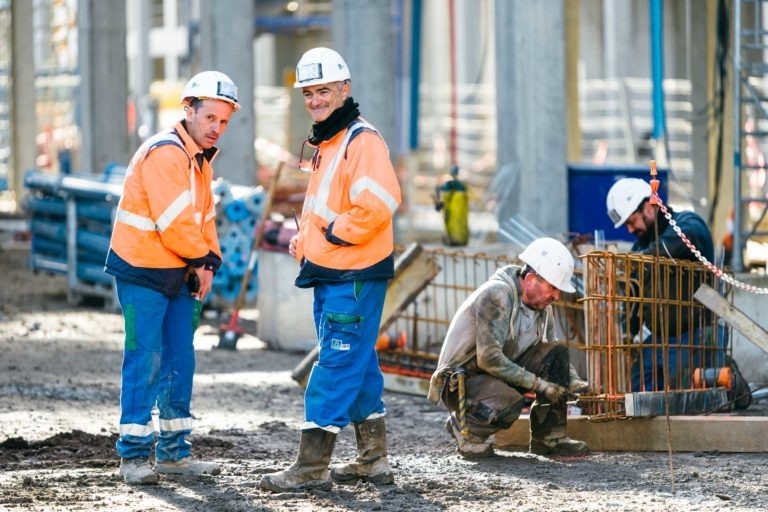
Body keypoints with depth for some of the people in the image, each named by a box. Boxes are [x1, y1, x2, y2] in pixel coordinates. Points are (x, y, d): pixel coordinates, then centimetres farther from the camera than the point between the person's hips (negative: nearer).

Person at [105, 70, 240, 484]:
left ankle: (173, 452, 18)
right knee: (145, 360, -9)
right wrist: (201, 262, -10)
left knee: (180, 361, 10)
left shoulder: (201, 158, 12)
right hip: (142, 274, -9)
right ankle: (133, 456, -4)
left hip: (178, 275, 9)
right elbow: (175, 222, -23)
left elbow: (204, 216, 16)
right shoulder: (165, 153, -19)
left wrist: (209, 263, 0)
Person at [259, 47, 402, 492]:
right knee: (358, 366, 15)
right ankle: (373, 460, 22)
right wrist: (306, 239, 12)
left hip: (355, 276, -10)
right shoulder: (327, 143, 19)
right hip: (330, 273, 10)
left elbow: (378, 204, -25)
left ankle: (311, 468, -9)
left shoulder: (362, 140, -13)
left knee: (336, 365, -9)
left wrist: (334, 232, -16)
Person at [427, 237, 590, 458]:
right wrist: (538, 384, -27)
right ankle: (464, 427, -4)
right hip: (459, 381, -8)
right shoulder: (496, 295, -23)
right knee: (509, 404, -36)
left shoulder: (542, 305, 3)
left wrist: (574, 382, -8)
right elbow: (489, 359, -29)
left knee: (557, 354, -8)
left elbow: (554, 357, 13)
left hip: (500, 375, 8)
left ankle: (549, 437, -4)